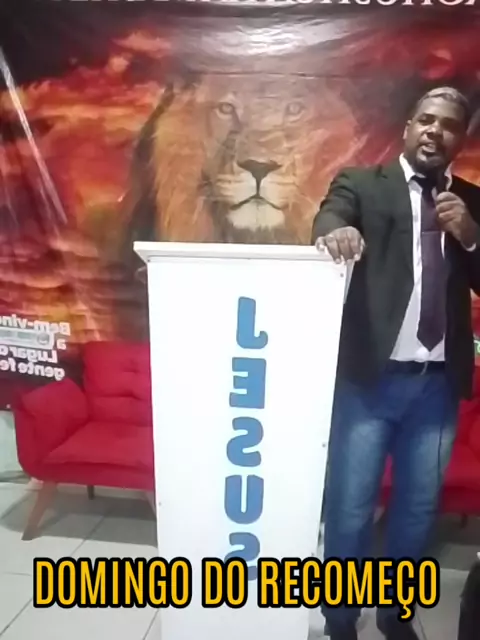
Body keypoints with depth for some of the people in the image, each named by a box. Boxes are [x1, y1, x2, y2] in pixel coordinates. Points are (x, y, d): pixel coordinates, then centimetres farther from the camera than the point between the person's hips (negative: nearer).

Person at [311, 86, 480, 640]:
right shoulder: (360, 183, 3)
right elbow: (329, 219, -18)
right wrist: (336, 230, -40)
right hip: (369, 377, -3)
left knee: (418, 507, 18)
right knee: (349, 509, 7)